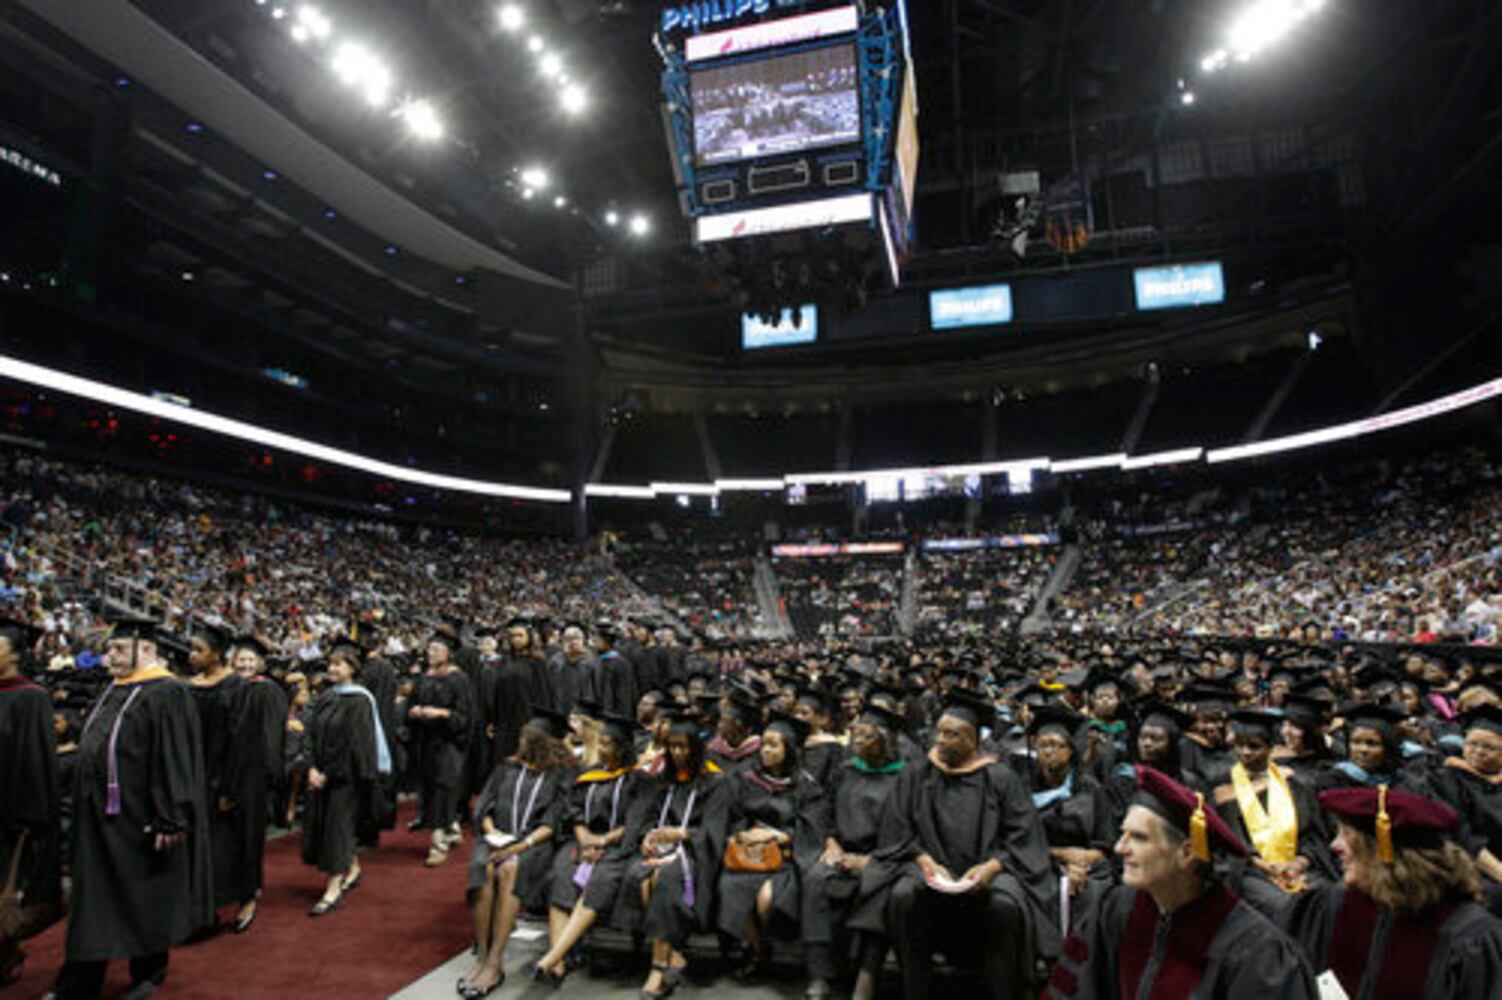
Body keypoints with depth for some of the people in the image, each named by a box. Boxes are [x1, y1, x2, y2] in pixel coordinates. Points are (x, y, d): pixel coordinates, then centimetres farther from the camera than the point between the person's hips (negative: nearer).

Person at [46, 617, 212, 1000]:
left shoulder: (166, 694, -16)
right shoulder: (113, 692, 10)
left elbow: (174, 761, -20)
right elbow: (94, 751, 20)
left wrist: (169, 820, -22)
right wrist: (86, 807, 18)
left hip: (137, 817, -8)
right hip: (100, 816, 8)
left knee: (144, 896, 7)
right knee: (94, 897, 14)